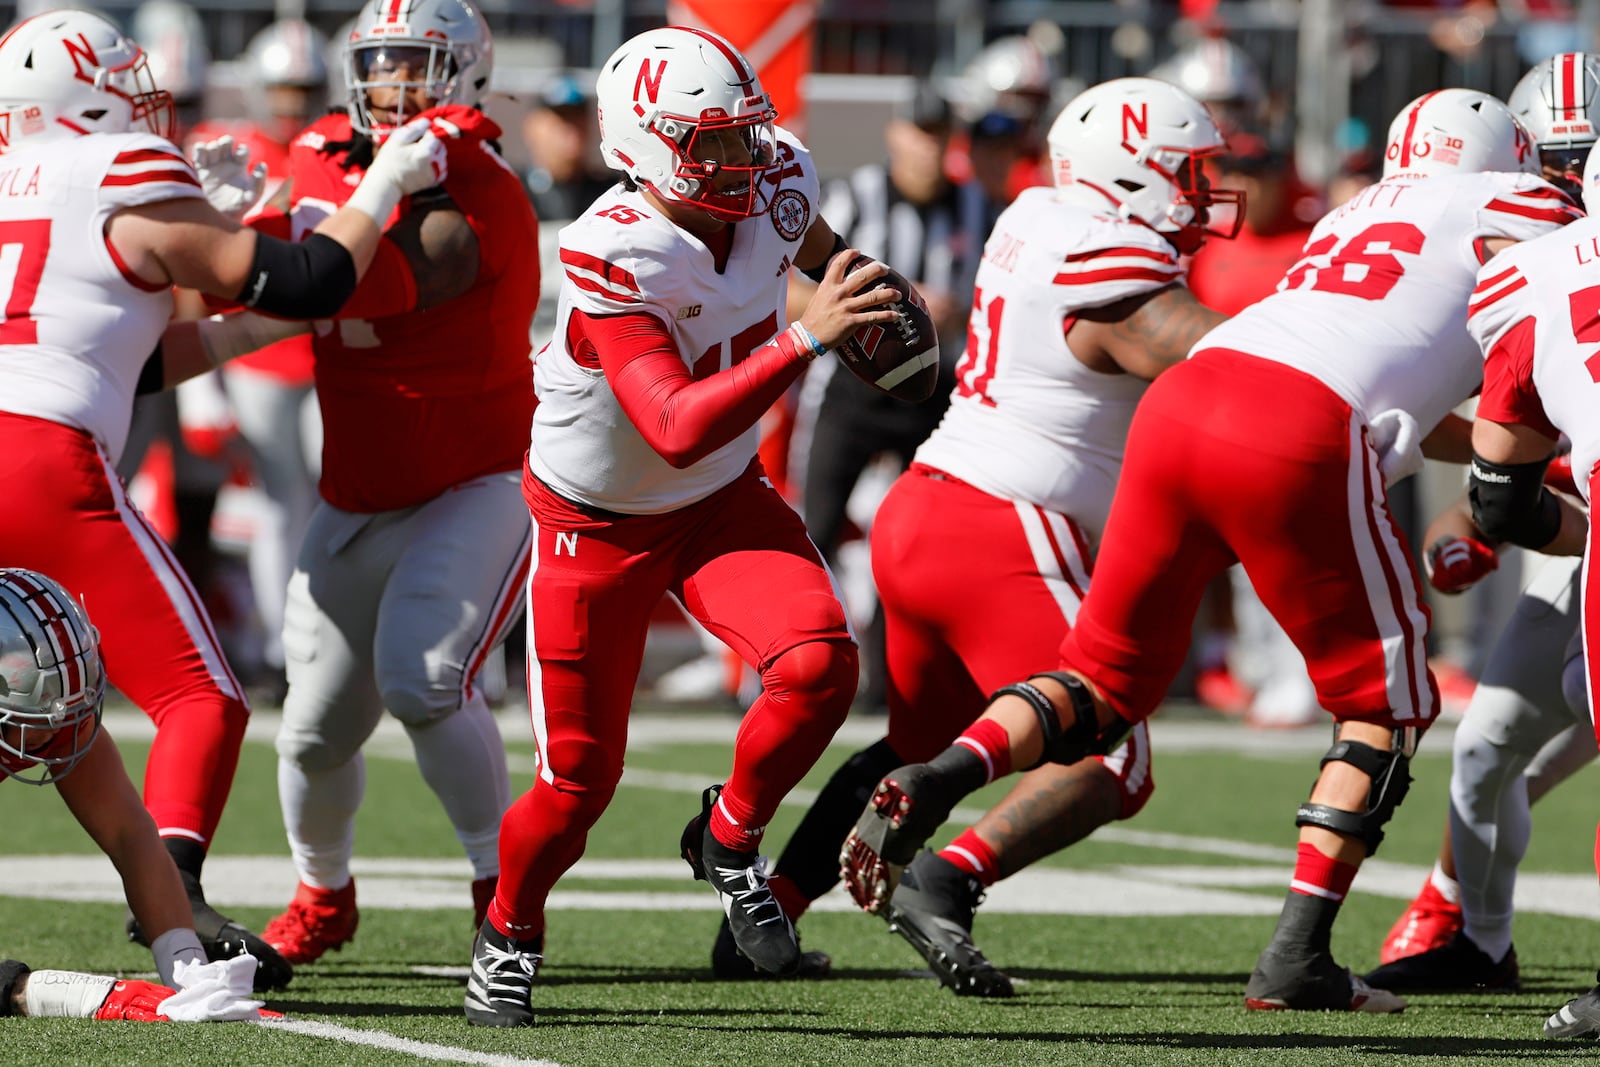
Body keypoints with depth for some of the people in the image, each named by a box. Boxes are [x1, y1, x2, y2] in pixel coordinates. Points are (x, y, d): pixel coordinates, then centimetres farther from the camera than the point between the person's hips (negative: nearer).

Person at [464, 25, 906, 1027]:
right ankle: (509, 934, 32)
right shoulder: (616, 258, -32)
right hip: (600, 521, -4)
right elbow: (678, 432, -41)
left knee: (820, 664, -22)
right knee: (580, 777, 2)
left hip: (724, 498, 5)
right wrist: (807, 340, -46)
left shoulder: (774, 185, -13)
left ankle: (729, 836, 4)